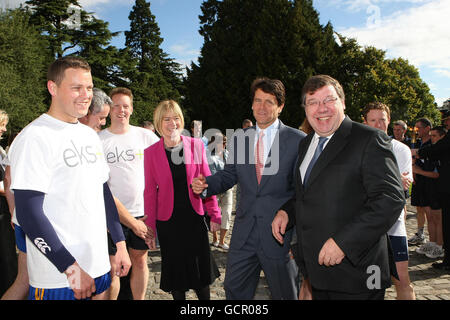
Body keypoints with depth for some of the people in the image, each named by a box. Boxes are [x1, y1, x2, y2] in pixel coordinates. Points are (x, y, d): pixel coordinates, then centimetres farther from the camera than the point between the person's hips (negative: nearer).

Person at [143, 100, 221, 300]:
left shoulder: (196, 145, -2)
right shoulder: (151, 152, -3)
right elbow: (150, 191, -1)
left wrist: (214, 214, -1)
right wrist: (150, 227, -1)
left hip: (195, 217, 1)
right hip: (167, 221, 0)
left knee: (201, 266, 10)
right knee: (175, 269, 12)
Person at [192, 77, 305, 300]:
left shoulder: (297, 141, -7)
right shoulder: (239, 139, 7)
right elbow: (229, 175, 11)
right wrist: (205, 185, -9)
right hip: (244, 232, 4)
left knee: (285, 294, 14)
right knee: (234, 290, 17)